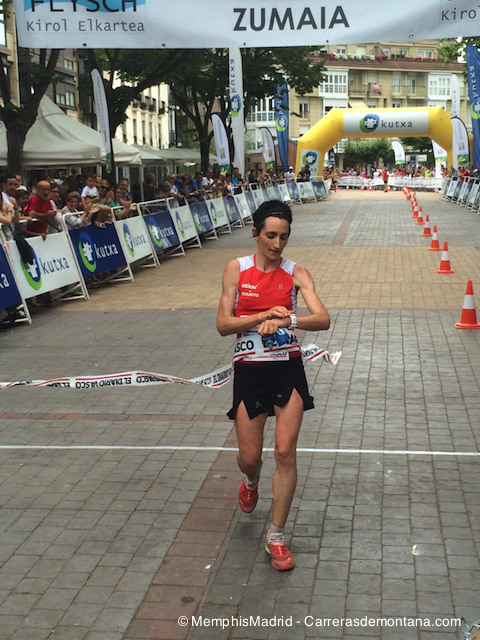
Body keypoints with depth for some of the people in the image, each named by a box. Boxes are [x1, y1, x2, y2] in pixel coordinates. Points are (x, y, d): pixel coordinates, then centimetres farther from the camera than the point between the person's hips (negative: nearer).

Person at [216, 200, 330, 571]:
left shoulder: (296, 274, -3)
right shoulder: (237, 269, -1)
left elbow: (323, 319, -17)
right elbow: (223, 325, -7)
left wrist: (285, 320, -35)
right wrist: (264, 315, -20)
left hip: (288, 369, 0)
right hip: (249, 370, 1)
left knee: (285, 452, -7)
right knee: (249, 457, 5)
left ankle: (277, 536, 7)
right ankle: (251, 481, 45)